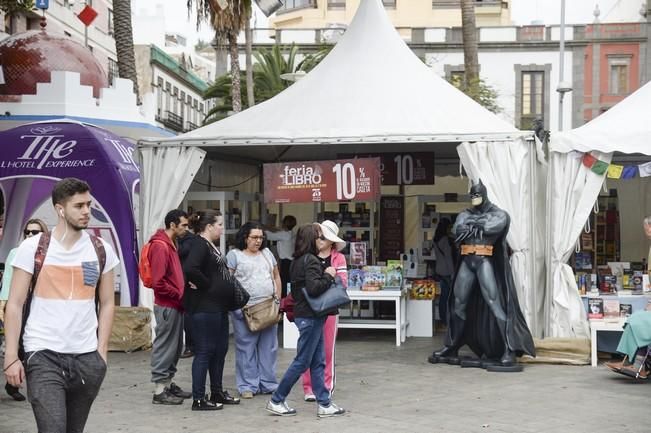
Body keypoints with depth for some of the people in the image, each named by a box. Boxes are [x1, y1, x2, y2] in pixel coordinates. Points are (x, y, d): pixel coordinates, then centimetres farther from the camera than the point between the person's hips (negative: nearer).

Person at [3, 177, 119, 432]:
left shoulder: (101, 250, 6)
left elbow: (107, 304, 10)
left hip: (87, 357, 3)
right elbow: (15, 304, -2)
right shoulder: (32, 248, -3)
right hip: (43, 355, -3)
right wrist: (11, 356, -8)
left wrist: (102, 351, 2)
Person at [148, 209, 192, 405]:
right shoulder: (160, 246, -16)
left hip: (175, 305, 10)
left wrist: (184, 288, 7)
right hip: (167, 306, -10)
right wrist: (179, 295, -14)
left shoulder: (171, 245, 15)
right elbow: (158, 282, -21)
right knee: (165, 346, -4)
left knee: (175, 346, 14)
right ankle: (159, 390, 2)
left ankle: (168, 383, 23)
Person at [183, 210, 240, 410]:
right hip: (204, 307, -10)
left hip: (218, 306, 10)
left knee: (220, 350, 17)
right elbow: (189, 269, -32)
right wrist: (206, 284, -20)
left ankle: (217, 392, 28)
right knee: (204, 351, -4)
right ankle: (198, 399, 2)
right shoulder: (198, 245, -16)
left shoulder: (211, 245, 15)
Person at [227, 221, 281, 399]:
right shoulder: (234, 255, -1)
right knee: (246, 348, 0)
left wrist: (278, 299, 11)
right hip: (245, 310, -5)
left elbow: (276, 277, 19)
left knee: (269, 347, 7)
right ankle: (248, 386, 7)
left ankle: (268, 384, 16)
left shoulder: (267, 253, 15)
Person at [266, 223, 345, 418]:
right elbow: (313, 288, -26)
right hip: (310, 316, -10)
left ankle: (324, 404, 13)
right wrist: (328, 275, -14)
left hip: (303, 313, 10)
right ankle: (276, 401, 6)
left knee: (317, 362, 10)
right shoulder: (311, 261, -16)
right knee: (302, 362, -1)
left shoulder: (298, 261, 13)